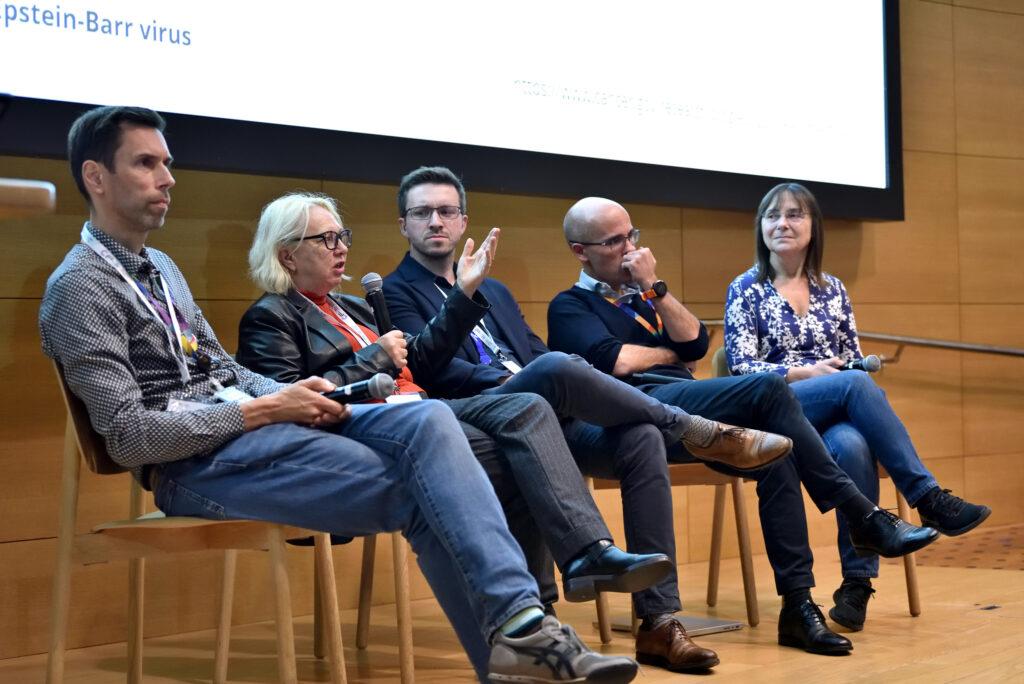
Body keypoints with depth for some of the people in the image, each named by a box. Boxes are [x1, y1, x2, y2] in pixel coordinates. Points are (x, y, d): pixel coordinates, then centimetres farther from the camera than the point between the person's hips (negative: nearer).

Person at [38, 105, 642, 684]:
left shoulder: (159, 267, 23)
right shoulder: (82, 287, -6)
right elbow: (130, 434, -14)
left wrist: (295, 396, 0)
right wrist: (267, 409, -14)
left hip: (244, 419, 7)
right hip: (197, 462, -7)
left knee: (429, 421, -20)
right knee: (421, 493, -19)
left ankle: (519, 620, -31)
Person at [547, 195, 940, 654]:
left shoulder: (639, 296, 32)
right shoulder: (570, 307, 11)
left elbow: (695, 342, 14)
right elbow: (616, 361, -10)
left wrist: (655, 287, 5)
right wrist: (667, 353, 8)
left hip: (681, 408, 7)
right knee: (769, 388, -27)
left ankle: (798, 603, -30)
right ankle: (862, 516, -25)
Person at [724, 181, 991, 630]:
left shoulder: (832, 290, 17)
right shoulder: (747, 289, 5)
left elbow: (853, 360, 18)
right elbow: (741, 368, -4)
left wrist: (863, 370, -7)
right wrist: (807, 373, -17)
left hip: (836, 416, 3)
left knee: (851, 445, -36)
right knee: (855, 385, -34)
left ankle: (857, 581, -31)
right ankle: (928, 497, -30)